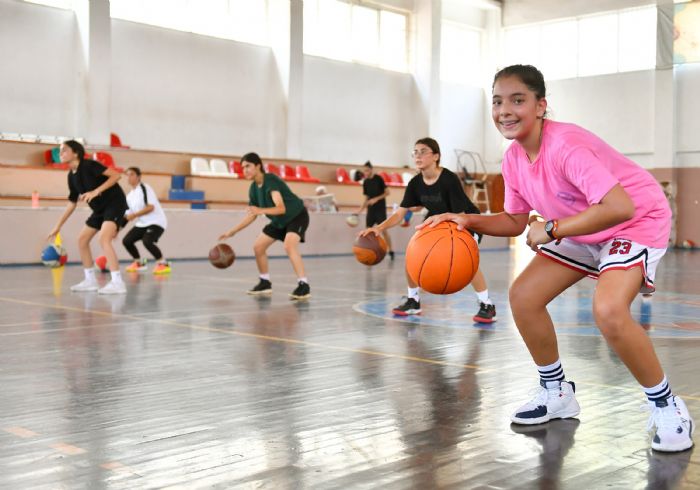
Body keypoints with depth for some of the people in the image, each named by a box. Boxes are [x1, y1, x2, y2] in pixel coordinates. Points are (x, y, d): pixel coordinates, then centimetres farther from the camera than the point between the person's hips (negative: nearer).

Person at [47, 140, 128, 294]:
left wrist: (96, 191, -31)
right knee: (82, 240, 9)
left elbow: (116, 175, -23)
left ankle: (117, 283, -28)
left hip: (115, 204, -9)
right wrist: (58, 226, 17)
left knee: (104, 239, -26)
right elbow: (72, 204, 15)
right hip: (100, 209, 9)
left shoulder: (89, 165, -17)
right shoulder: (71, 176, 6)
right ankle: (90, 280, 19)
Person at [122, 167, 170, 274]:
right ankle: (139, 263, 21)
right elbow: (127, 215, 15)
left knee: (147, 241, -30)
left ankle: (164, 264, -13)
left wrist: (134, 215, -23)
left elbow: (150, 207, -22)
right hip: (142, 224, 8)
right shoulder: (129, 196, 12)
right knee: (126, 241, -1)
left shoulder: (144, 188, -12)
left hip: (156, 222, -8)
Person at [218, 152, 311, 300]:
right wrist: (232, 232, 5)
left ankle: (304, 285, -30)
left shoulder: (271, 181, -29)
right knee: (258, 247, 6)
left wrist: (261, 211, -54)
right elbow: (252, 215, 7)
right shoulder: (253, 188, -4)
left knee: (289, 245, -33)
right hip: (279, 221, 9)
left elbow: (281, 208, -39)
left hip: (297, 216, -9)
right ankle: (265, 283, 21)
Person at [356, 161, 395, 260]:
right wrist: (360, 210, 5)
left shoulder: (378, 178, -7)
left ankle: (391, 251, -2)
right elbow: (366, 198, 13)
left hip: (380, 208, -5)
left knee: (384, 230, -9)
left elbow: (387, 192, -7)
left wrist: (376, 199, -17)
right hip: (371, 209, 5)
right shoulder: (365, 182, 8)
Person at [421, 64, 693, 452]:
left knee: (608, 311, -31)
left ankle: (666, 406, -7)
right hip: (582, 230, 8)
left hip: (639, 221, -8)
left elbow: (620, 207, -39)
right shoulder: (513, 159, -6)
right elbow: (516, 221, 5)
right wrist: (468, 221, -11)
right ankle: (557, 394, 20)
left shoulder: (565, 145, -31)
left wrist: (551, 229, -32)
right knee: (523, 296, 0)